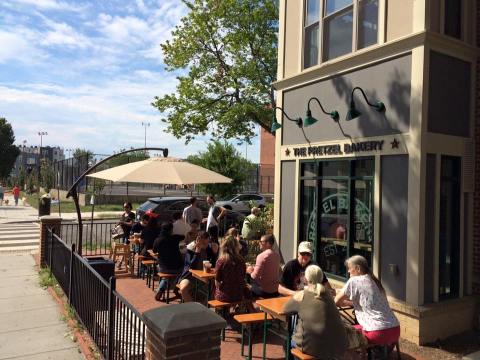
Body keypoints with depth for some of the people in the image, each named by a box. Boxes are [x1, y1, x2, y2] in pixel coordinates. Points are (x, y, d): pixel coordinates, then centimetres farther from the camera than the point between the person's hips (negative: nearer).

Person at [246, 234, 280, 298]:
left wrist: (250, 272, 0)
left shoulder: (261, 256, -18)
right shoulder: (277, 255, 4)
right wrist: (254, 269, 13)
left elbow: (255, 276, -20)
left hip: (265, 291, -7)